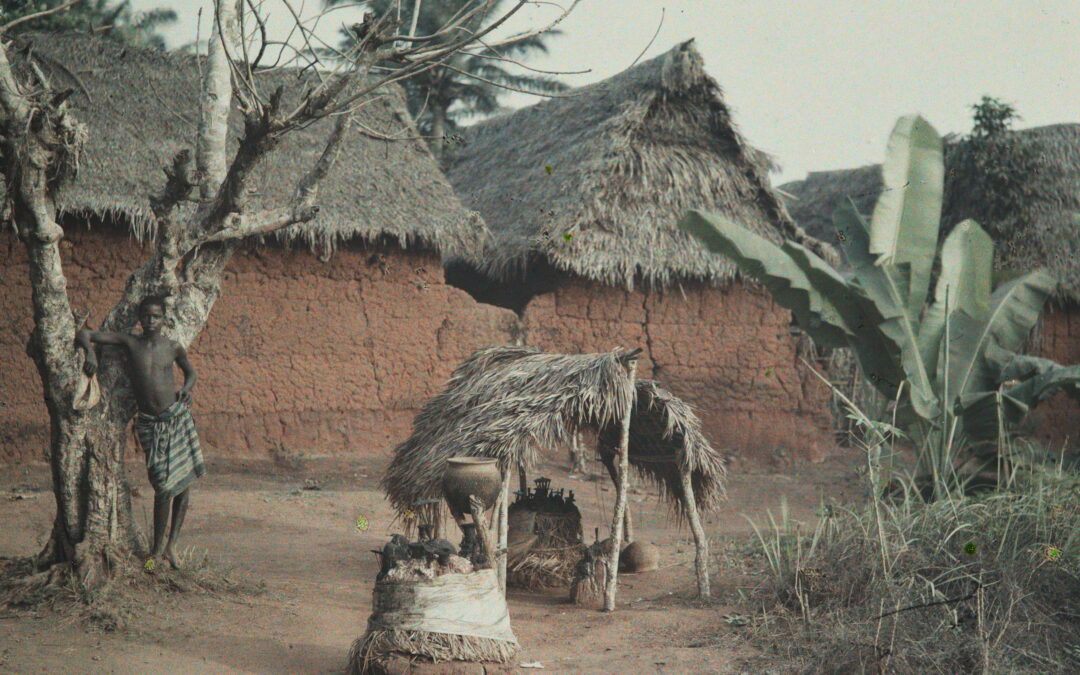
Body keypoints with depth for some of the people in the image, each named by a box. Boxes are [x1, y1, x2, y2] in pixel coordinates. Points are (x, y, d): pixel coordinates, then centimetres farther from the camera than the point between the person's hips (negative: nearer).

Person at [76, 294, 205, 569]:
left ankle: (172, 544, 16)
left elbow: (190, 372, 23)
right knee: (163, 486, -5)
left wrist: (186, 390, 2)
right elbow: (84, 334, -1)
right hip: (149, 423, -2)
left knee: (184, 482, 3)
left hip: (178, 416, 2)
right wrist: (90, 352, -21)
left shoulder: (173, 348, 4)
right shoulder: (130, 343, -1)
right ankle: (157, 548, 10)